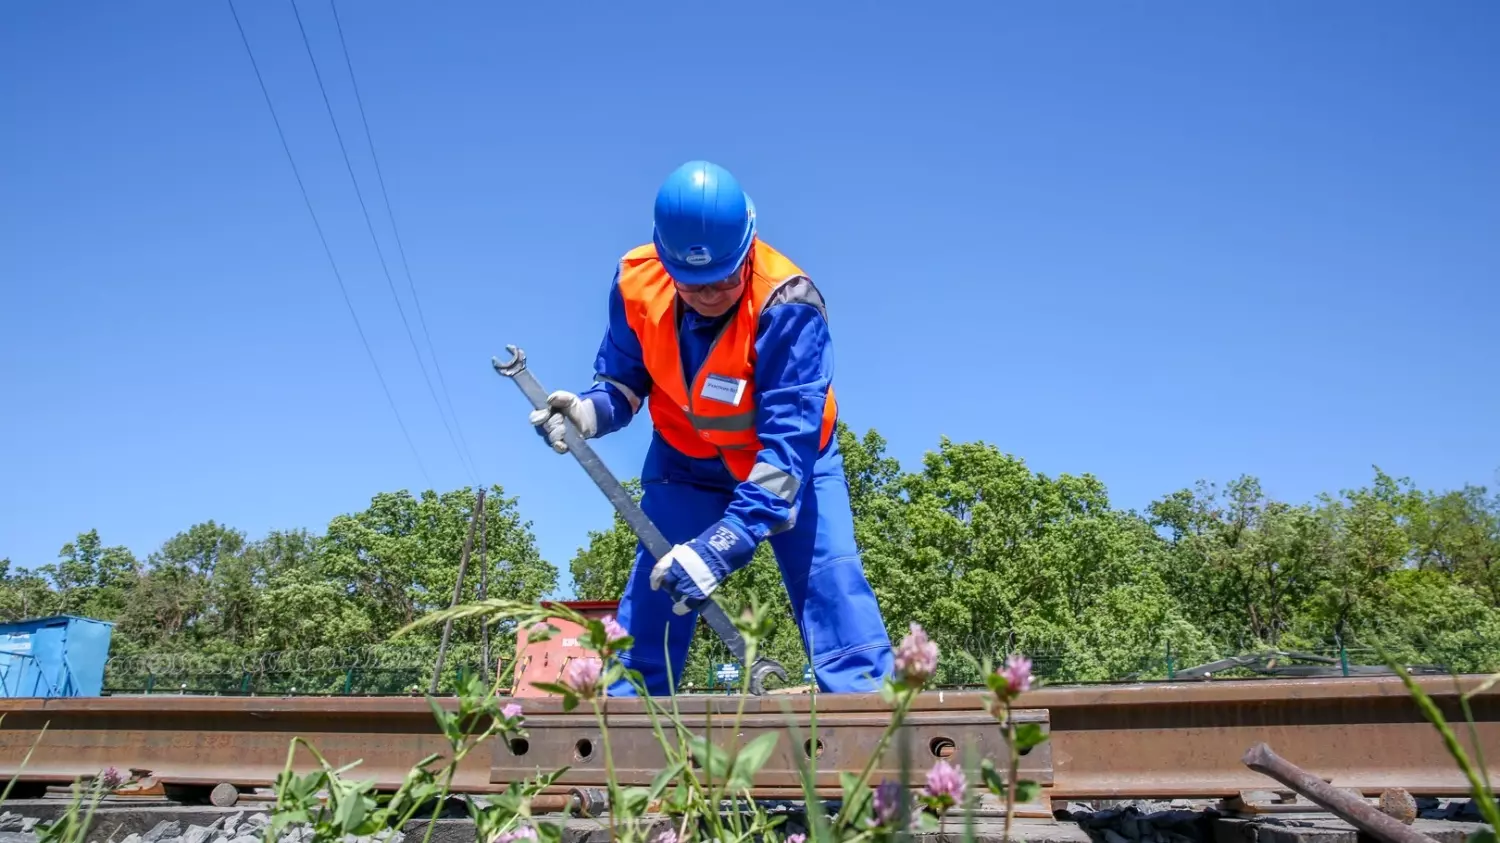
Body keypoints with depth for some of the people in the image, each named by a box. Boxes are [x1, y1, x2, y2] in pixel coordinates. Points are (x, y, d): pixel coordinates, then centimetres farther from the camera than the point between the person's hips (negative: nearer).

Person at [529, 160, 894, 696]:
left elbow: (789, 440, -37)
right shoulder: (636, 282, -21)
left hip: (789, 459, -2)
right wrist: (588, 412, -31)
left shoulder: (787, 303, -34)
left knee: (831, 579, -17)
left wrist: (725, 543, -46)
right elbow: (623, 380, -6)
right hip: (685, 461, 3)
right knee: (654, 588, -5)